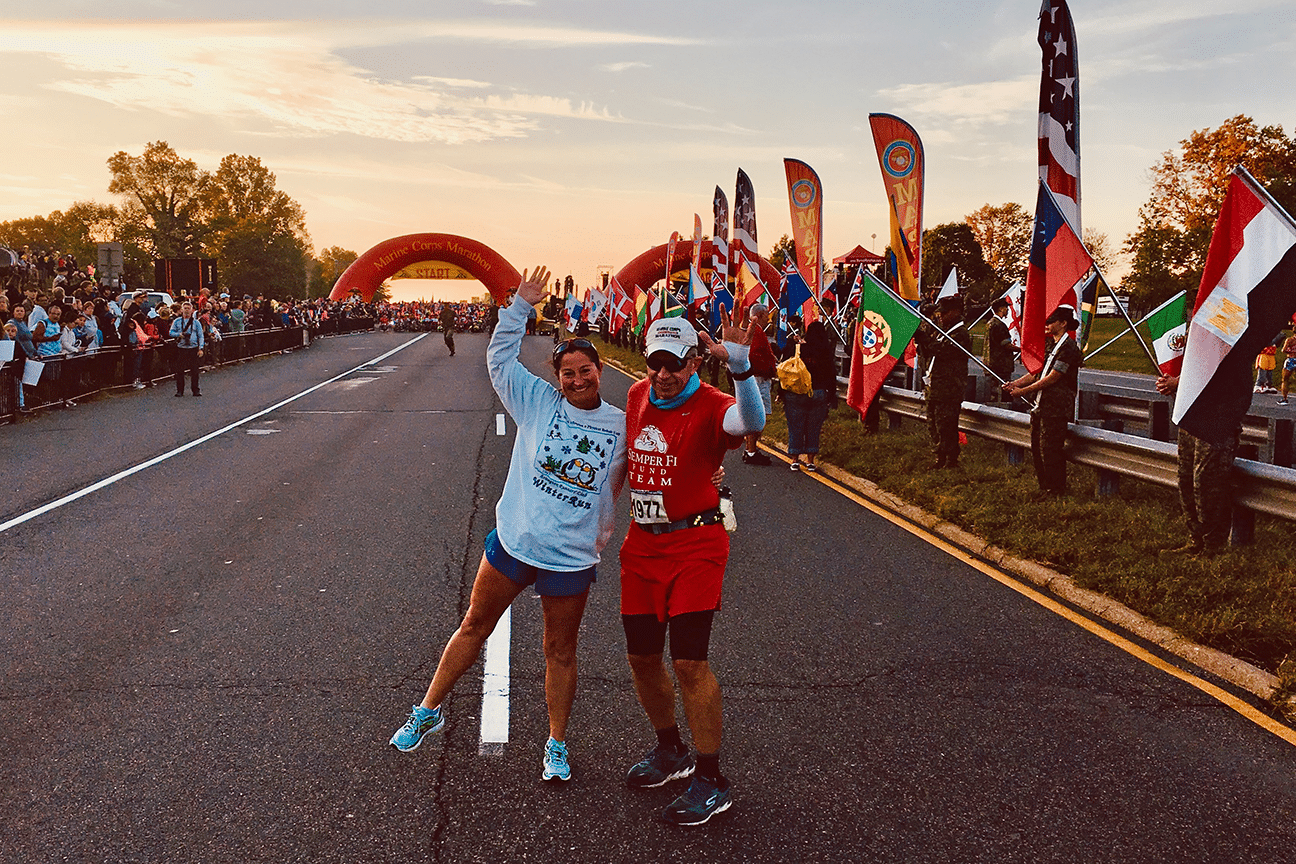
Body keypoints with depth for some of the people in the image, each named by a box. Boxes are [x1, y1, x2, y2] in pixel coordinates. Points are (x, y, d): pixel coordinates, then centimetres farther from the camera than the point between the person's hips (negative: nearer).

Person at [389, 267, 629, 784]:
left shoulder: (621, 426, -1)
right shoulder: (538, 402, -2)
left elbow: (619, 483, 12)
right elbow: (500, 358, -4)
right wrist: (521, 306, -9)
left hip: (572, 557, 0)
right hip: (512, 542, 1)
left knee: (560, 652, 11)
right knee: (474, 626, 13)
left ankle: (557, 745, 28)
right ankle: (428, 711, 31)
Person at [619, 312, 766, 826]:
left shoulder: (710, 408, -14)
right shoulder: (637, 396, 6)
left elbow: (751, 422, -38)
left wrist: (740, 368, -53)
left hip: (694, 545, -6)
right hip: (642, 542, 7)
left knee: (689, 661, -9)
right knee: (641, 657, 12)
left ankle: (711, 780, 6)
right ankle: (670, 752, 35)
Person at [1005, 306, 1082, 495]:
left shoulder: (1068, 348, -14)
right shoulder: (1053, 345, 17)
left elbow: (1051, 378, -17)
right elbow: (1037, 372, 18)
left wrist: (1023, 391, -15)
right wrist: (1015, 384, 3)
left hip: (1055, 408, -10)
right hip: (1042, 405, 10)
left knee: (1050, 449, -6)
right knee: (1037, 447, 13)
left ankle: (1056, 490, 4)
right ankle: (1045, 486, 23)